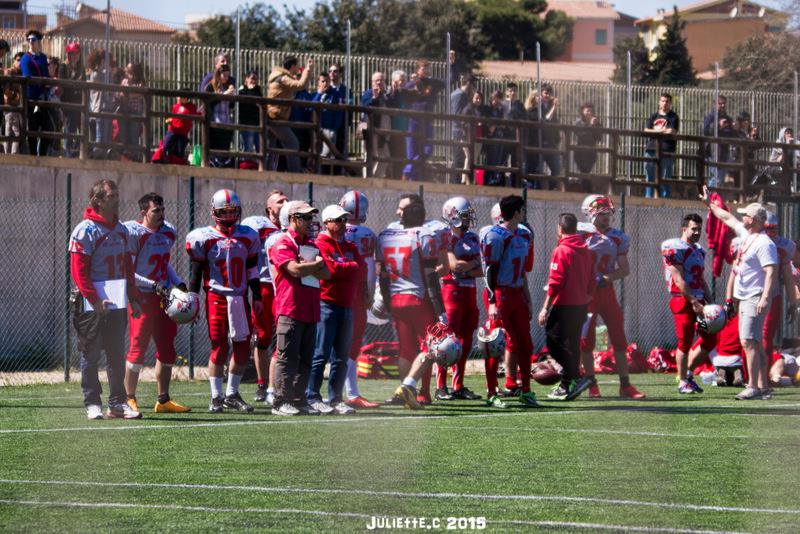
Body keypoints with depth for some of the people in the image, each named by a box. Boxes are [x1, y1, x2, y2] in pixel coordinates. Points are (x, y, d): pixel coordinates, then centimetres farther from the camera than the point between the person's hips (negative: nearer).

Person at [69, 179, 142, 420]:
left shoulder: (121, 230, 13)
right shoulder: (86, 230, -11)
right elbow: (78, 269, -15)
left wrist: (133, 296, 13)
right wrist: (94, 299, -20)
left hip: (117, 303, 7)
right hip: (91, 306, -7)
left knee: (117, 355, 9)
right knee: (91, 355, 1)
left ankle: (117, 403, 14)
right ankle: (92, 404, 7)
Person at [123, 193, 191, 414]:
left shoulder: (168, 233, 12)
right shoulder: (134, 234, -13)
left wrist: (178, 284, 11)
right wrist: (154, 285, -19)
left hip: (164, 297, 8)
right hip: (143, 297, -8)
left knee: (167, 350, 9)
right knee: (138, 348, -7)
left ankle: (163, 400, 18)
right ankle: (129, 399, 1)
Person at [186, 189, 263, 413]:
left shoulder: (247, 237, 9)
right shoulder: (204, 238, -2)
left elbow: (252, 270, 15)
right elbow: (196, 272, 1)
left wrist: (257, 297, 12)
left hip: (240, 298, 4)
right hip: (216, 298, -4)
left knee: (243, 348, 4)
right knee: (219, 347, -6)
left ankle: (232, 394, 18)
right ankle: (216, 397, 3)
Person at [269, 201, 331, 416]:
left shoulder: (311, 245, 20)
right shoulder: (283, 244, -5)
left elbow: (326, 274, 11)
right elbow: (295, 270, -18)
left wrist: (307, 266, -7)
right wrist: (317, 264, -2)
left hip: (310, 310, 8)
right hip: (290, 308, -8)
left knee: (305, 359, 9)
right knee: (288, 358, -8)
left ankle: (299, 400, 14)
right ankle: (281, 402, -7)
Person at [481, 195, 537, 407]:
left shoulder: (524, 236, 14)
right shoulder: (496, 236, -13)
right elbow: (489, 271, -14)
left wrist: (528, 300, 20)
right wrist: (492, 302, -18)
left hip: (517, 294, 8)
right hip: (500, 294, -8)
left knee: (524, 343, 8)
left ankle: (526, 391, 16)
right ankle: (492, 393, 2)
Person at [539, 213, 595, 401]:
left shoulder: (561, 251, -14)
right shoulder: (586, 251, 10)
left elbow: (555, 283, -18)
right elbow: (591, 281, 15)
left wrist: (546, 308, -14)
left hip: (564, 306, -8)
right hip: (582, 305, 8)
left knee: (555, 343, -2)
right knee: (572, 344, 14)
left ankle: (576, 378, -11)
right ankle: (567, 386, 18)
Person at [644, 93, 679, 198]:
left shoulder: (673, 117, 5)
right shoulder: (654, 116, 18)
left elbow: (671, 132, -8)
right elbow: (646, 131, 7)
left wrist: (655, 131, 2)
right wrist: (662, 131, -3)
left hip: (666, 151, -4)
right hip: (651, 149, 4)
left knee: (665, 179, -5)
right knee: (649, 177, 4)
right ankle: (648, 197, 7)